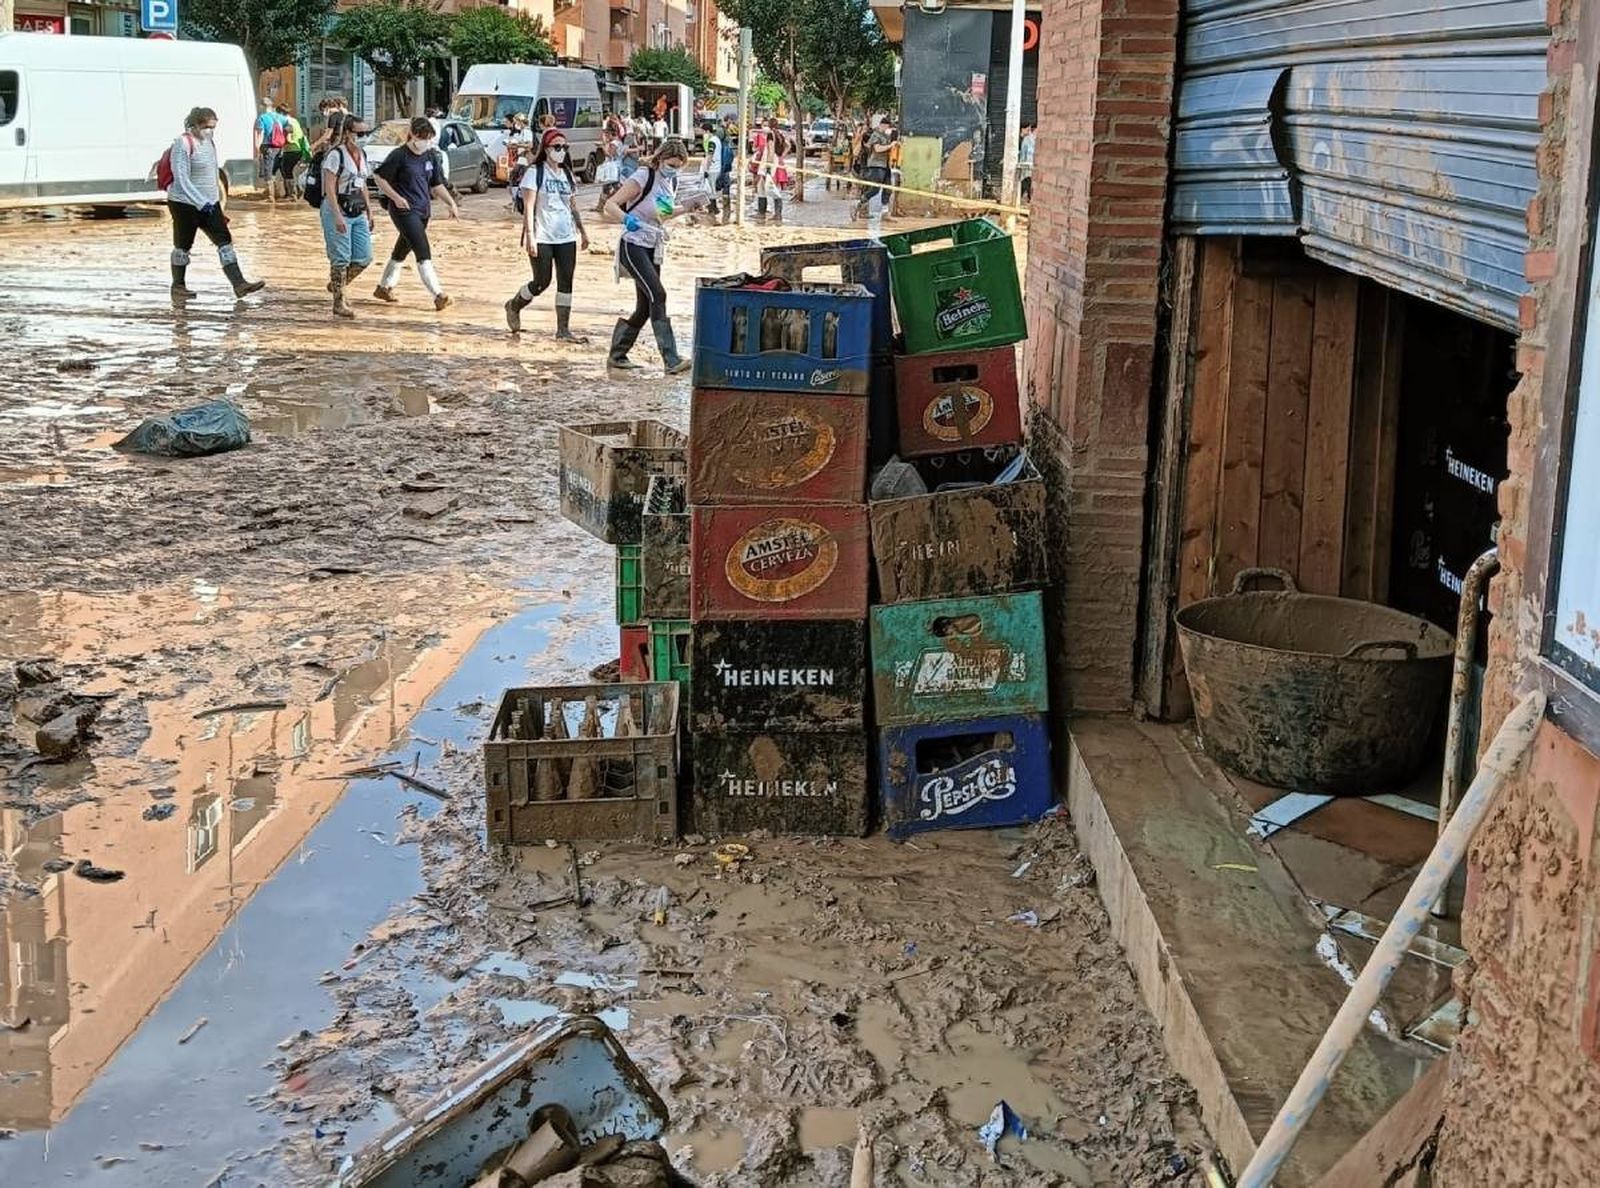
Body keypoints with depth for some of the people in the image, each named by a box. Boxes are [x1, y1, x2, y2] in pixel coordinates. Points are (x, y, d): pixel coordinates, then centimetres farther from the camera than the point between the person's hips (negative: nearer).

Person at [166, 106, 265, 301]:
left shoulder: (209, 142, 10)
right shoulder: (183, 145, -15)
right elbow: (182, 179, -19)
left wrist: (216, 197, 22)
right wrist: (201, 203, -25)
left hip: (209, 203, 7)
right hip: (185, 203, -7)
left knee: (225, 241, -4)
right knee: (183, 246, 5)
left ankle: (239, 284, -9)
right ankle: (178, 287, 18)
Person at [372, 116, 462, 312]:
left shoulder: (432, 157, 9)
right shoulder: (399, 156, -10)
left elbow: (437, 185, 16)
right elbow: (379, 177, -6)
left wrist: (451, 203, 2)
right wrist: (396, 197, -17)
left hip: (423, 210, 7)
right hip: (404, 210, -7)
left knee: (401, 251, 18)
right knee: (423, 252, -15)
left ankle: (383, 287, 34)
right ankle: (438, 296, -19)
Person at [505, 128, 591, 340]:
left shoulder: (567, 174, 15)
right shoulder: (535, 172, -4)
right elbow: (528, 206, -11)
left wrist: (582, 231, 18)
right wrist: (530, 235, -19)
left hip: (566, 237, 6)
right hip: (542, 237, -6)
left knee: (566, 282, -1)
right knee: (542, 282, -2)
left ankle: (563, 330, 2)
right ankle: (513, 306, 26)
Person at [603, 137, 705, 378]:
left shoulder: (672, 182, 8)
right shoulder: (643, 178, -14)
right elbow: (610, 206, -18)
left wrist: (687, 207, 11)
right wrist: (627, 219, -37)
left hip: (654, 249, 8)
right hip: (633, 246, -8)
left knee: (644, 309, 8)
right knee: (657, 295, -21)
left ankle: (616, 357, 23)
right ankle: (671, 361, -26)